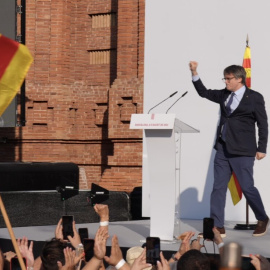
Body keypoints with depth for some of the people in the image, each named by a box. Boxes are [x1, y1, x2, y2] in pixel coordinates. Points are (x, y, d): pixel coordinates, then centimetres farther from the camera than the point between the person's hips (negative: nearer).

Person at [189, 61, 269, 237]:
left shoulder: (254, 98, -4)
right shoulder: (224, 95, 11)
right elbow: (204, 92, 22)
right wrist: (194, 73, 9)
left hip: (242, 152, -6)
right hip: (223, 149, 6)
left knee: (247, 187, -2)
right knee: (218, 187, 2)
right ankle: (218, 227, 5)